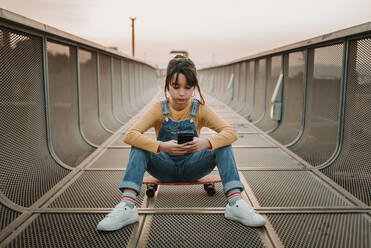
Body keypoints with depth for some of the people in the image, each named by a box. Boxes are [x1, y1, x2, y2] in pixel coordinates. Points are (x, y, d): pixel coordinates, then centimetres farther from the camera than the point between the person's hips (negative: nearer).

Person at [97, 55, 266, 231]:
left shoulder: (200, 109, -7)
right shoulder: (159, 109, -9)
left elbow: (231, 133, -16)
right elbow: (130, 135, -22)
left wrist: (206, 143, -37)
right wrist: (161, 146, -39)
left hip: (192, 168, 1)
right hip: (164, 169, 0)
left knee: (223, 144, -21)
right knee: (139, 146, -26)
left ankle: (235, 203, -30)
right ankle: (127, 205, -35)